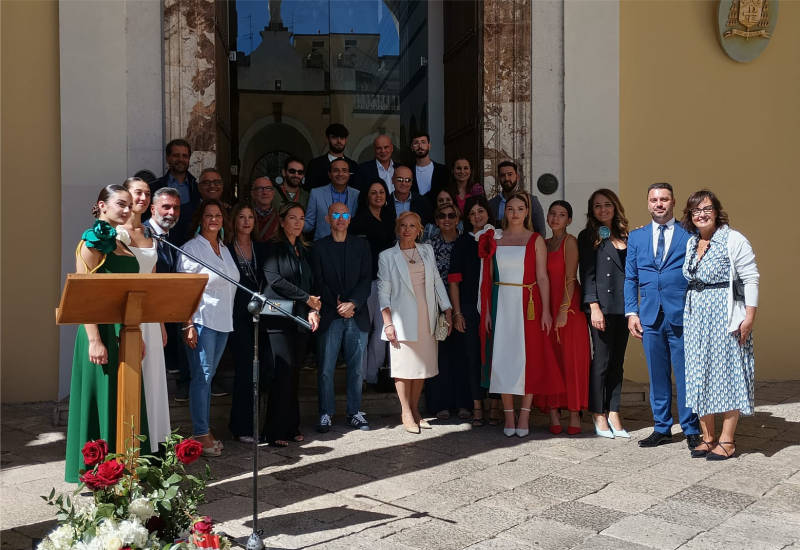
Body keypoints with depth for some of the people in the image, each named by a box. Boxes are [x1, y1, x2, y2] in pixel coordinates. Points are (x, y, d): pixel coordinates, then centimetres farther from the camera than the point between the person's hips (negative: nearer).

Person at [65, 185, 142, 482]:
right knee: (102, 400, -1)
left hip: (125, 334, 8)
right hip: (103, 331, -8)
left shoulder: (120, 243, 16)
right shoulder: (93, 242, -9)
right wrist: (94, 340, -22)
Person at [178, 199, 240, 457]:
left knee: (208, 376, 10)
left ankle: (203, 429, 15)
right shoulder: (191, 249, -5)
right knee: (201, 375, -6)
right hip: (201, 320, -7)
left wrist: (229, 317, 15)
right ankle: (201, 433, -2)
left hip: (223, 320, 7)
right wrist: (188, 325, -16)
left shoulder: (224, 249, 17)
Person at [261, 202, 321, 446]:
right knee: (284, 371, -12)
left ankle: (291, 426, 11)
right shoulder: (274, 248, -1)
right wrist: (307, 298, -10)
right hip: (280, 318, -6)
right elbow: (274, 279, -13)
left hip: (301, 318, 6)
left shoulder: (303, 251, 19)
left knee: (294, 373, 5)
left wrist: (313, 310, 1)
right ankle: (274, 432, -7)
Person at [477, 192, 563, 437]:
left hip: (527, 304, -2)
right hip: (501, 304, 2)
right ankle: (509, 416, 11)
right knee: (503, 357, 2)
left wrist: (546, 310, -9)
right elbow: (488, 278, 7)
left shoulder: (536, 240, 2)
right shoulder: (494, 239, 7)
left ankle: (524, 415, 8)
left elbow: (542, 277, -3)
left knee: (528, 357, 0)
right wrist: (487, 311, 2)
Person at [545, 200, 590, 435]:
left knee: (572, 360, -3)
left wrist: (564, 309, -18)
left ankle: (574, 415, 0)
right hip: (547, 306, 6)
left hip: (569, 306, -6)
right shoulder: (545, 243, 15)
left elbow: (570, 279, -10)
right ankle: (553, 414, 7)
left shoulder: (570, 241, -3)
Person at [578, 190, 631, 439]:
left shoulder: (624, 237, 16)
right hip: (602, 305, -5)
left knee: (617, 362, 6)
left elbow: (631, 271, 17)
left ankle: (613, 413, 11)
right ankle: (599, 415, 5)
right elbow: (587, 274, -5)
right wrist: (594, 306, -13)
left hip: (623, 306, 5)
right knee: (601, 361, -4)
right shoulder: (588, 237, 2)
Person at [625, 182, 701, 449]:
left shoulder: (690, 234, 3)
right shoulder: (636, 237, 12)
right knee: (657, 375, 9)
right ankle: (662, 428, 20)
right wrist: (632, 312, 4)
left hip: (682, 316, -3)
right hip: (650, 317, 3)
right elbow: (630, 278, 13)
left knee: (685, 375, 1)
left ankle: (691, 431, 12)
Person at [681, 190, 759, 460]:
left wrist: (749, 316, -17)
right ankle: (708, 437, 16)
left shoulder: (733, 240, -8)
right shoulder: (691, 243, 12)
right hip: (696, 316, 7)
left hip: (726, 316, -7)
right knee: (699, 375, 7)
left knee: (727, 372, -2)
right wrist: (688, 314, 11)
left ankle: (727, 440, 5)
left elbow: (751, 279, -11)